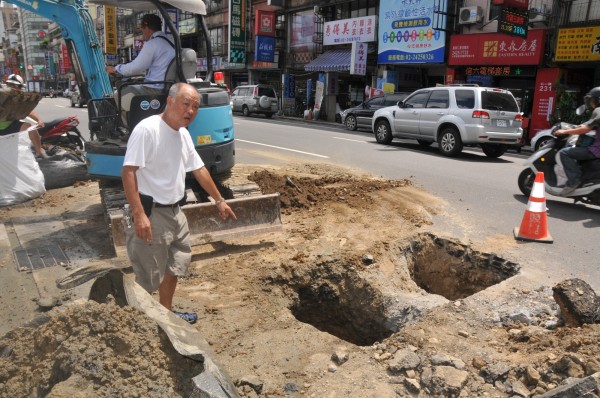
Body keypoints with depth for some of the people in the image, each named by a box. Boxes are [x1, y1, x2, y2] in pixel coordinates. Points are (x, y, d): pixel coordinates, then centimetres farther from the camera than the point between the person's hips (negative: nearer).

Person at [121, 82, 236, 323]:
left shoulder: (184, 134, 8)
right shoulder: (147, 129, -18)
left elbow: (199, 169, 18)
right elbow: (128, 172, -24)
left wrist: (219, 200, 22)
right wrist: (139, 215, -30)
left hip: (175, 211, 9)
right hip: (152, 213, -9)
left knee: (175, 265, 22)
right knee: (149, 277, 1)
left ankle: (166, 313, 42)